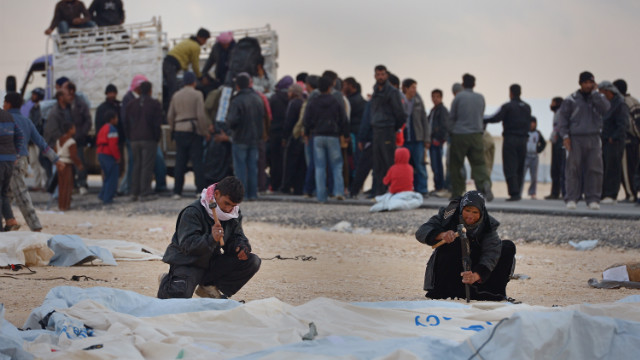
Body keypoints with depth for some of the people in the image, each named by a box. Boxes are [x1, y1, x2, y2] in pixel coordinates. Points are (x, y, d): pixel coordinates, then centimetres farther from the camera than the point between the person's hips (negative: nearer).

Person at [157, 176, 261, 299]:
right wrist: (211, 239, -43)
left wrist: (242, 247, -17)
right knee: (180, 295, -32)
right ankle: (167, 282, 8)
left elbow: (236, 237, 9)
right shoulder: (193, 212, -20)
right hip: (188, 263, -6)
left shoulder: (235, 214, 1)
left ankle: (209, 288, -4)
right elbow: (187, 244, -27)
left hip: (212, 262, 6)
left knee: (253, 262, -11)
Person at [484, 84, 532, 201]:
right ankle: (518, 193, 12)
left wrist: (482, 120, -4)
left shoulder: (507, 107, -8)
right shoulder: (527, 107, 11)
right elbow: (529, 123, 16)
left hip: (510, 139, -5)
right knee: (520, 168, 11)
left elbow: (496, 118, -15)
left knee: (510, 168, -5)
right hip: (523, 140, 5)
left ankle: (514, 193, -14)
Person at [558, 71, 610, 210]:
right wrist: (565, 136, -5)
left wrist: (595, 92, -4)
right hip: (575, 139, -2)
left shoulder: (598, 97, 12)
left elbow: (605, 108, -8)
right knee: (573, 169, -4)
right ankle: (571, 199, -1)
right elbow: (563, 117, 4)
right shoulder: (571, 100, 6)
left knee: (594, 169, -3)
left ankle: (593, 199, 1)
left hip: (594, 139, 2)